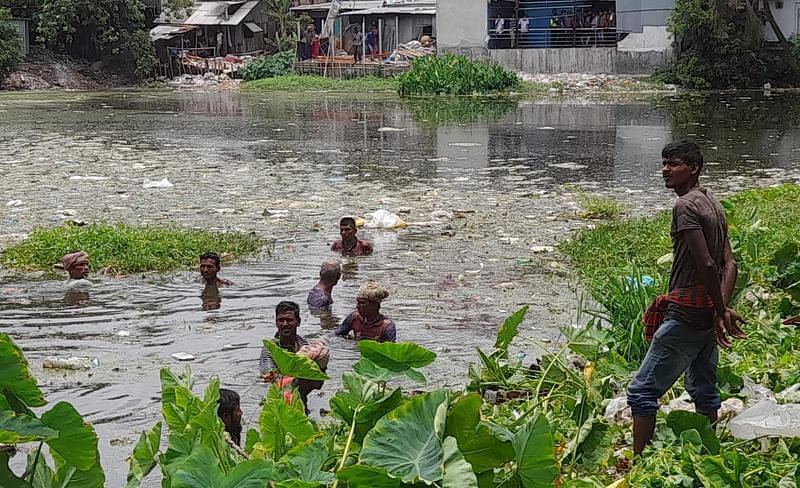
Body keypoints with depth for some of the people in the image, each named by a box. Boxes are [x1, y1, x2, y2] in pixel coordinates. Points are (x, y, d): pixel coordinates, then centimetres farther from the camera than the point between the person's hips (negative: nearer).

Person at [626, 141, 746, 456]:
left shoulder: (685, 206, -15)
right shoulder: (713, 204, 14)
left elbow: (706, 264, -21)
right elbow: (729, 264, 9)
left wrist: (720, 311, -13)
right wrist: (722, 310, -2)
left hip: (686, 315, -10)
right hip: (707, 315, 10)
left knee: (643, 391, -6)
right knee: (703, 390, 19)